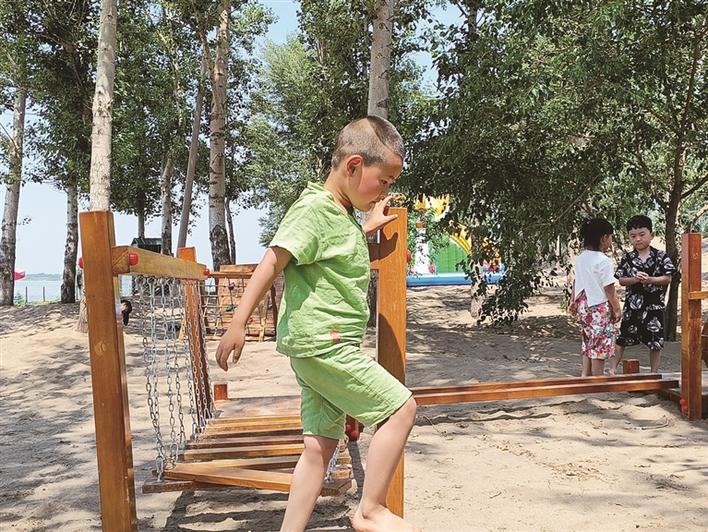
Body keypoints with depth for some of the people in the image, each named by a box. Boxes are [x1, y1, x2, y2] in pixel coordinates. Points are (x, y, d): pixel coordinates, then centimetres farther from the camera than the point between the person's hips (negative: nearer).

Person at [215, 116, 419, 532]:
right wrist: (239, 324, -20)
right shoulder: (315, 209, -13)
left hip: (321, 346, 10)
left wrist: (370, 228, 27)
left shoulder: (344, 213, 16)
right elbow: (272, 263, -17)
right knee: (401, 407, -6)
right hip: (322, 343, -10)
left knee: (321, 445, 10)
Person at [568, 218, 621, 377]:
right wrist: (617, 309, -7)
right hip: (600, 307, -8)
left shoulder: (580, 258, 6)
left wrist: (573, 301, 21)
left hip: (584, 305, 8)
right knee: (600, 346, 0)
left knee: (589, 343, 18)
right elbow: (609, 289, -16)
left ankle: (585, 374, 23)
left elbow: (576, 282, 14)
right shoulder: (604, 261, -18)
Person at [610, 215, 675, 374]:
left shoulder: (661, 256, 0)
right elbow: (621, 280, 0)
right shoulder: (627, 258, 2)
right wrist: (634, 279, -18)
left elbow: (668, 278, -4)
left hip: (654, 304, 0)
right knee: (622, 337, 1)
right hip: (632, 303, 0)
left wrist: (649, 279, -18)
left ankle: (654, 372, 22)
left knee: (656, 342, 8)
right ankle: (612, 369, 10)